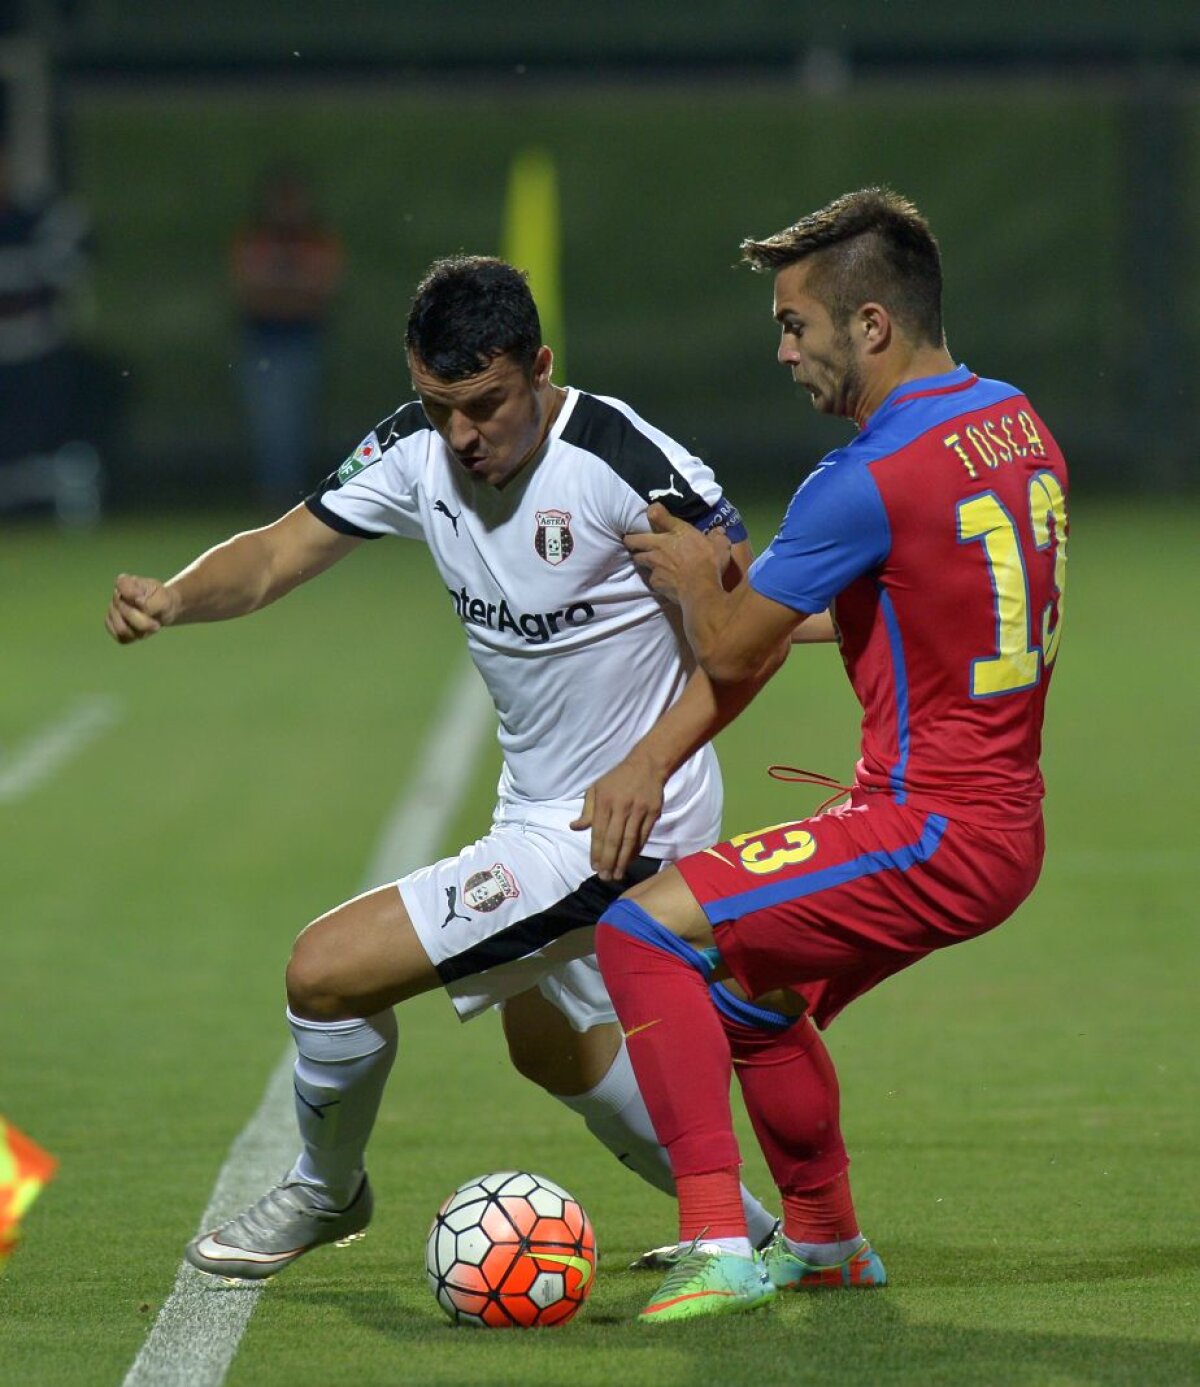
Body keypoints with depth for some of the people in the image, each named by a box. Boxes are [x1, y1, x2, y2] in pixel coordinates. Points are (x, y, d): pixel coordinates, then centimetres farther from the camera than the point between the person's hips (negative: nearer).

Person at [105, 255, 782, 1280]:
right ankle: (750, 1229, 45)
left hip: (620, 823, -9)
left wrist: (649, 763, -30)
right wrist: (174, 598, -27)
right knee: (554, 1051, 29)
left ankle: (325, 1192, 16)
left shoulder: (626, 464, -26)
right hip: (534, 808, 9)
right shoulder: (418, 452, -5)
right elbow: (280, 553, -5)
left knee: (329, 966, -12)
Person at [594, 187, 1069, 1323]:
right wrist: (741, 595, 27)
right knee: (753, 990, 27)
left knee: (645, 928, -13)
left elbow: (732, 652, -9)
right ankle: (826, 1242, 42)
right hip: (1001, 820, 10)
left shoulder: (869, 482, -20)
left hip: (933, 833, -10)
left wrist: (697, 580, 13)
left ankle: (719, 1247, -18)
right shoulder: (1016, 424, 9)